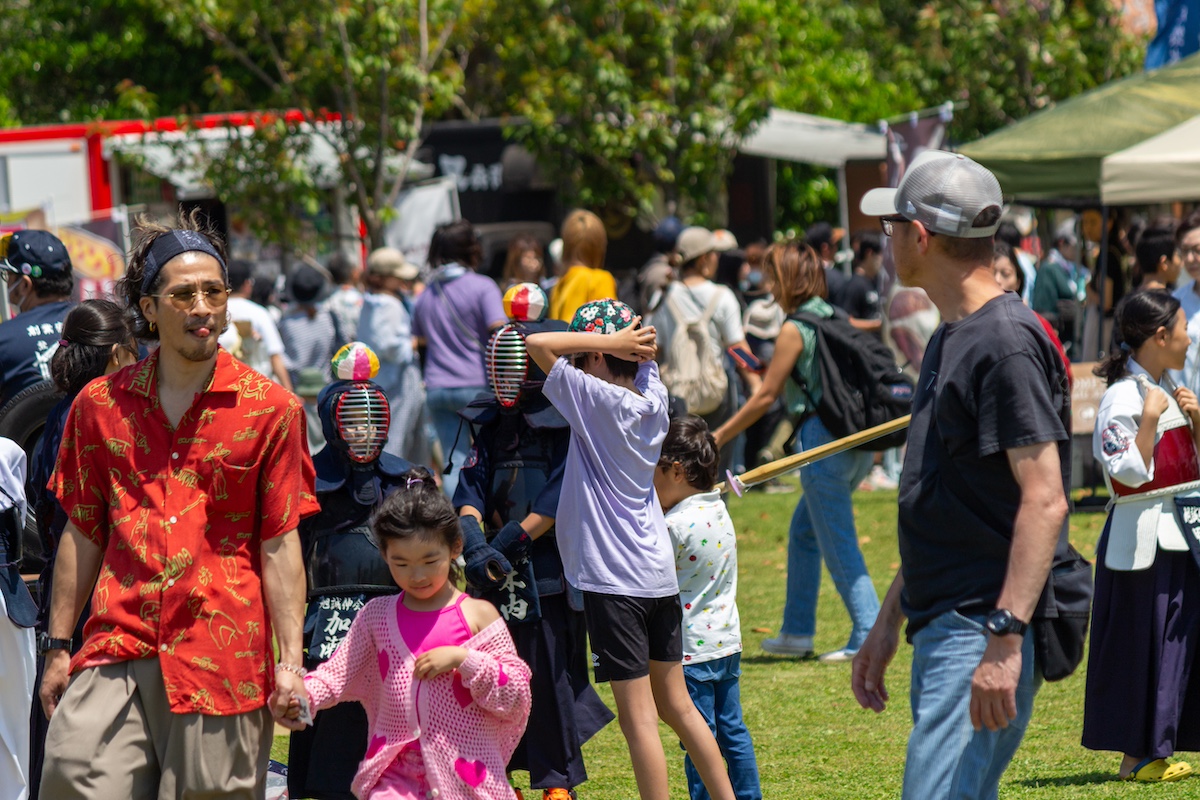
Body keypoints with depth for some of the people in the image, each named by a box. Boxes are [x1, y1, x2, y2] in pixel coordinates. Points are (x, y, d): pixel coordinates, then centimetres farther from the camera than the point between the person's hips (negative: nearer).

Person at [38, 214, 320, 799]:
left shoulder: (270, 409, 3)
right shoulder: (100, 404, 9)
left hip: (221, 658, -2)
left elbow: (280, 545, 1)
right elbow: (82, 536, 14)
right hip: (116, 654, 2)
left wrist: (290, 663, -4)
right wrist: (59, 648, 11)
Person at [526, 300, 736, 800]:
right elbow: (646, 349, 24)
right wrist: (627, 344, 5)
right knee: (676, 705, 16)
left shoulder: (599, 400, -14)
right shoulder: (653, 398, 6)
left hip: (615, 580, -8)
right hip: (660, 575, 8)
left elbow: (536, 344, -18)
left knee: (639, 717, -6)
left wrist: (612, 342, -14)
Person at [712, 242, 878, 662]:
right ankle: (797, 631, 23)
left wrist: (719, 437, -1)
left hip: (823, 438, -9)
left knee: (838, 545, -4)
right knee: (803, 531, 19)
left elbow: (766, 396, -7)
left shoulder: (795, 330, -9)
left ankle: (868, 634, -6)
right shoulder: (836, 320, 13)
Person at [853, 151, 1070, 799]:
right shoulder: (947, 341, 18)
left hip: (984, 633, -10)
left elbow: (1044, 501, -21)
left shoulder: (1007, 343, -14)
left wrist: (1005, 637, -28)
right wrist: (889, 621, 26)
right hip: (940, 633, 10)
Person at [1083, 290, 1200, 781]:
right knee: (1143, 642, -3)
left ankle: (1157, 749, 15)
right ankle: (1136, 757, 4)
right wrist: (1150, 418, -24)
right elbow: (1130, 472, -20)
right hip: (1143, 534, -9)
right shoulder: (1124, 397, -15)